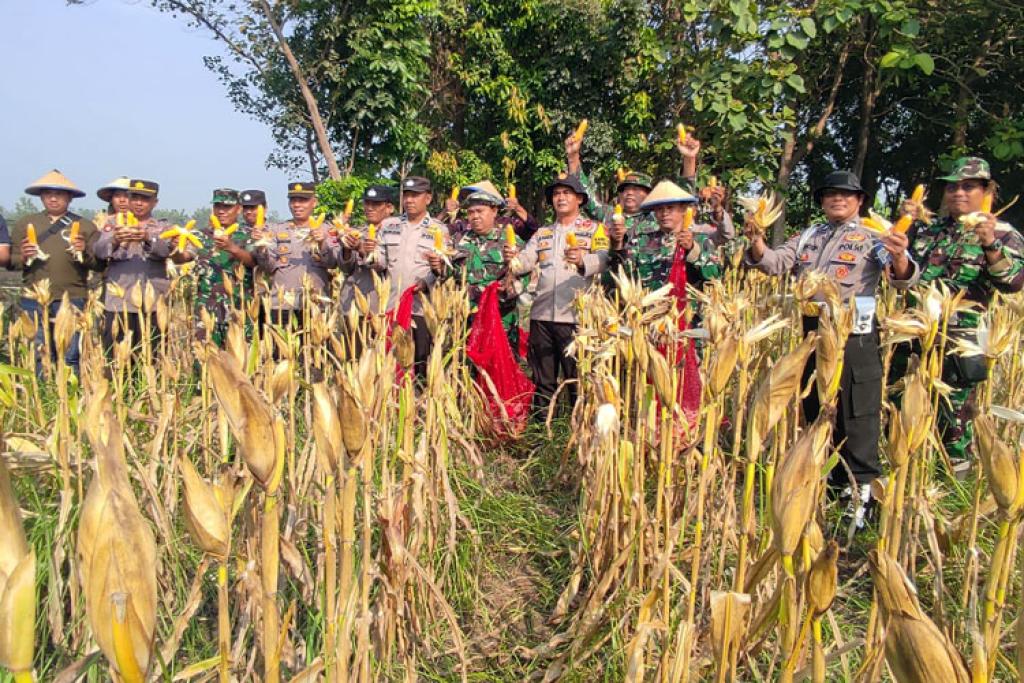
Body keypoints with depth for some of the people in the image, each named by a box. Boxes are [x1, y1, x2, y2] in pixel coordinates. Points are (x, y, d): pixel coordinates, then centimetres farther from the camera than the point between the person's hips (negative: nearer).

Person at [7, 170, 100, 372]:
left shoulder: (85, 226, 9)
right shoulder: (24, 224, 14)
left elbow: (99, 264, 4)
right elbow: (10, 262, 12)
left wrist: (84, 253, -14)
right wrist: (23, 257, -8)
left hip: (71, 300, -2)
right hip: (33, 300, 2)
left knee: (70, 358, -3)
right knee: (37, 356, 4)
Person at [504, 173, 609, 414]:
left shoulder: (593, 229, 7)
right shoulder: (542, 233, 21)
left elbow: (603, 260, -11)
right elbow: (526, 261, 8)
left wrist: (582, 260, -32)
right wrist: (512, 259, -15)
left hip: (576, 315, -4)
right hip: (541, 314, 4)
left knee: (578, 377, -1)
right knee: (542, 379, 9)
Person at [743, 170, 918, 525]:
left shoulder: (873, 236, 2)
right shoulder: (807, 236, 16)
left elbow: (902, 279, -10)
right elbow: (776, 262, 6)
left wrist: (900, 259, -33)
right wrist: (757, 243, -14)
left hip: (854, 335, -5)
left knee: (856, 414, -5)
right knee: (814, 409, 16)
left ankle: (861, 489, 5)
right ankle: (830, 481, 33)